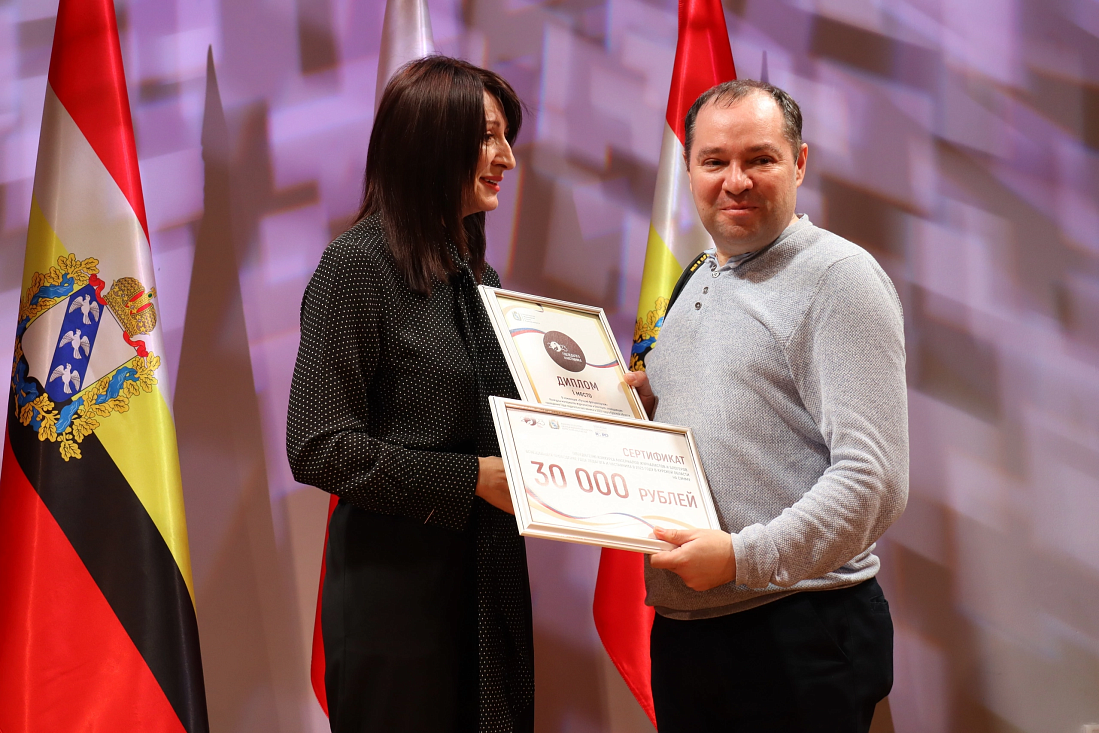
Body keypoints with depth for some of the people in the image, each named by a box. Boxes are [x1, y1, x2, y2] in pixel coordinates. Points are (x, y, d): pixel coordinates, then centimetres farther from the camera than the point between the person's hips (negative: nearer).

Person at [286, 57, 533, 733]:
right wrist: (472, 478, -20)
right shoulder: (359, 264, -11)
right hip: (399, 582, -7)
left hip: (488, 586, 7)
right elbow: (319, 448, -17)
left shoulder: (475, 272, 14)